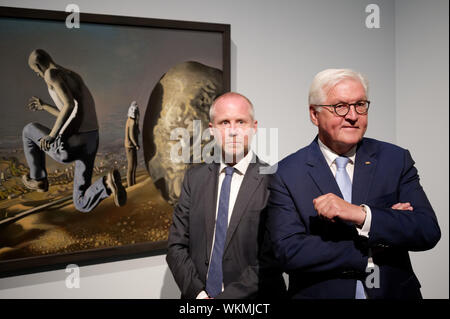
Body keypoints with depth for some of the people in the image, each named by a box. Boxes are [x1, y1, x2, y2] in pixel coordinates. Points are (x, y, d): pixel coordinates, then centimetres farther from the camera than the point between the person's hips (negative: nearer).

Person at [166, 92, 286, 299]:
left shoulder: (272, 181, -15)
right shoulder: (194, 178, 0)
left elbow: (270, 260, -17)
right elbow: (177, 246, -2)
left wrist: (225, 296, -19)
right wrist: (198, 293, -14)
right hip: (198, 296, 3)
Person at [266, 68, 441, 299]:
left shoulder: (396, 160, -6)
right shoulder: (286, 174, -11)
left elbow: (429, 231, -14)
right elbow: (288, 252, -19)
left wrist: (360, 214, -29)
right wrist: (372, 250, -21)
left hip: (394, 292, 2)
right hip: (320, 294, -1)